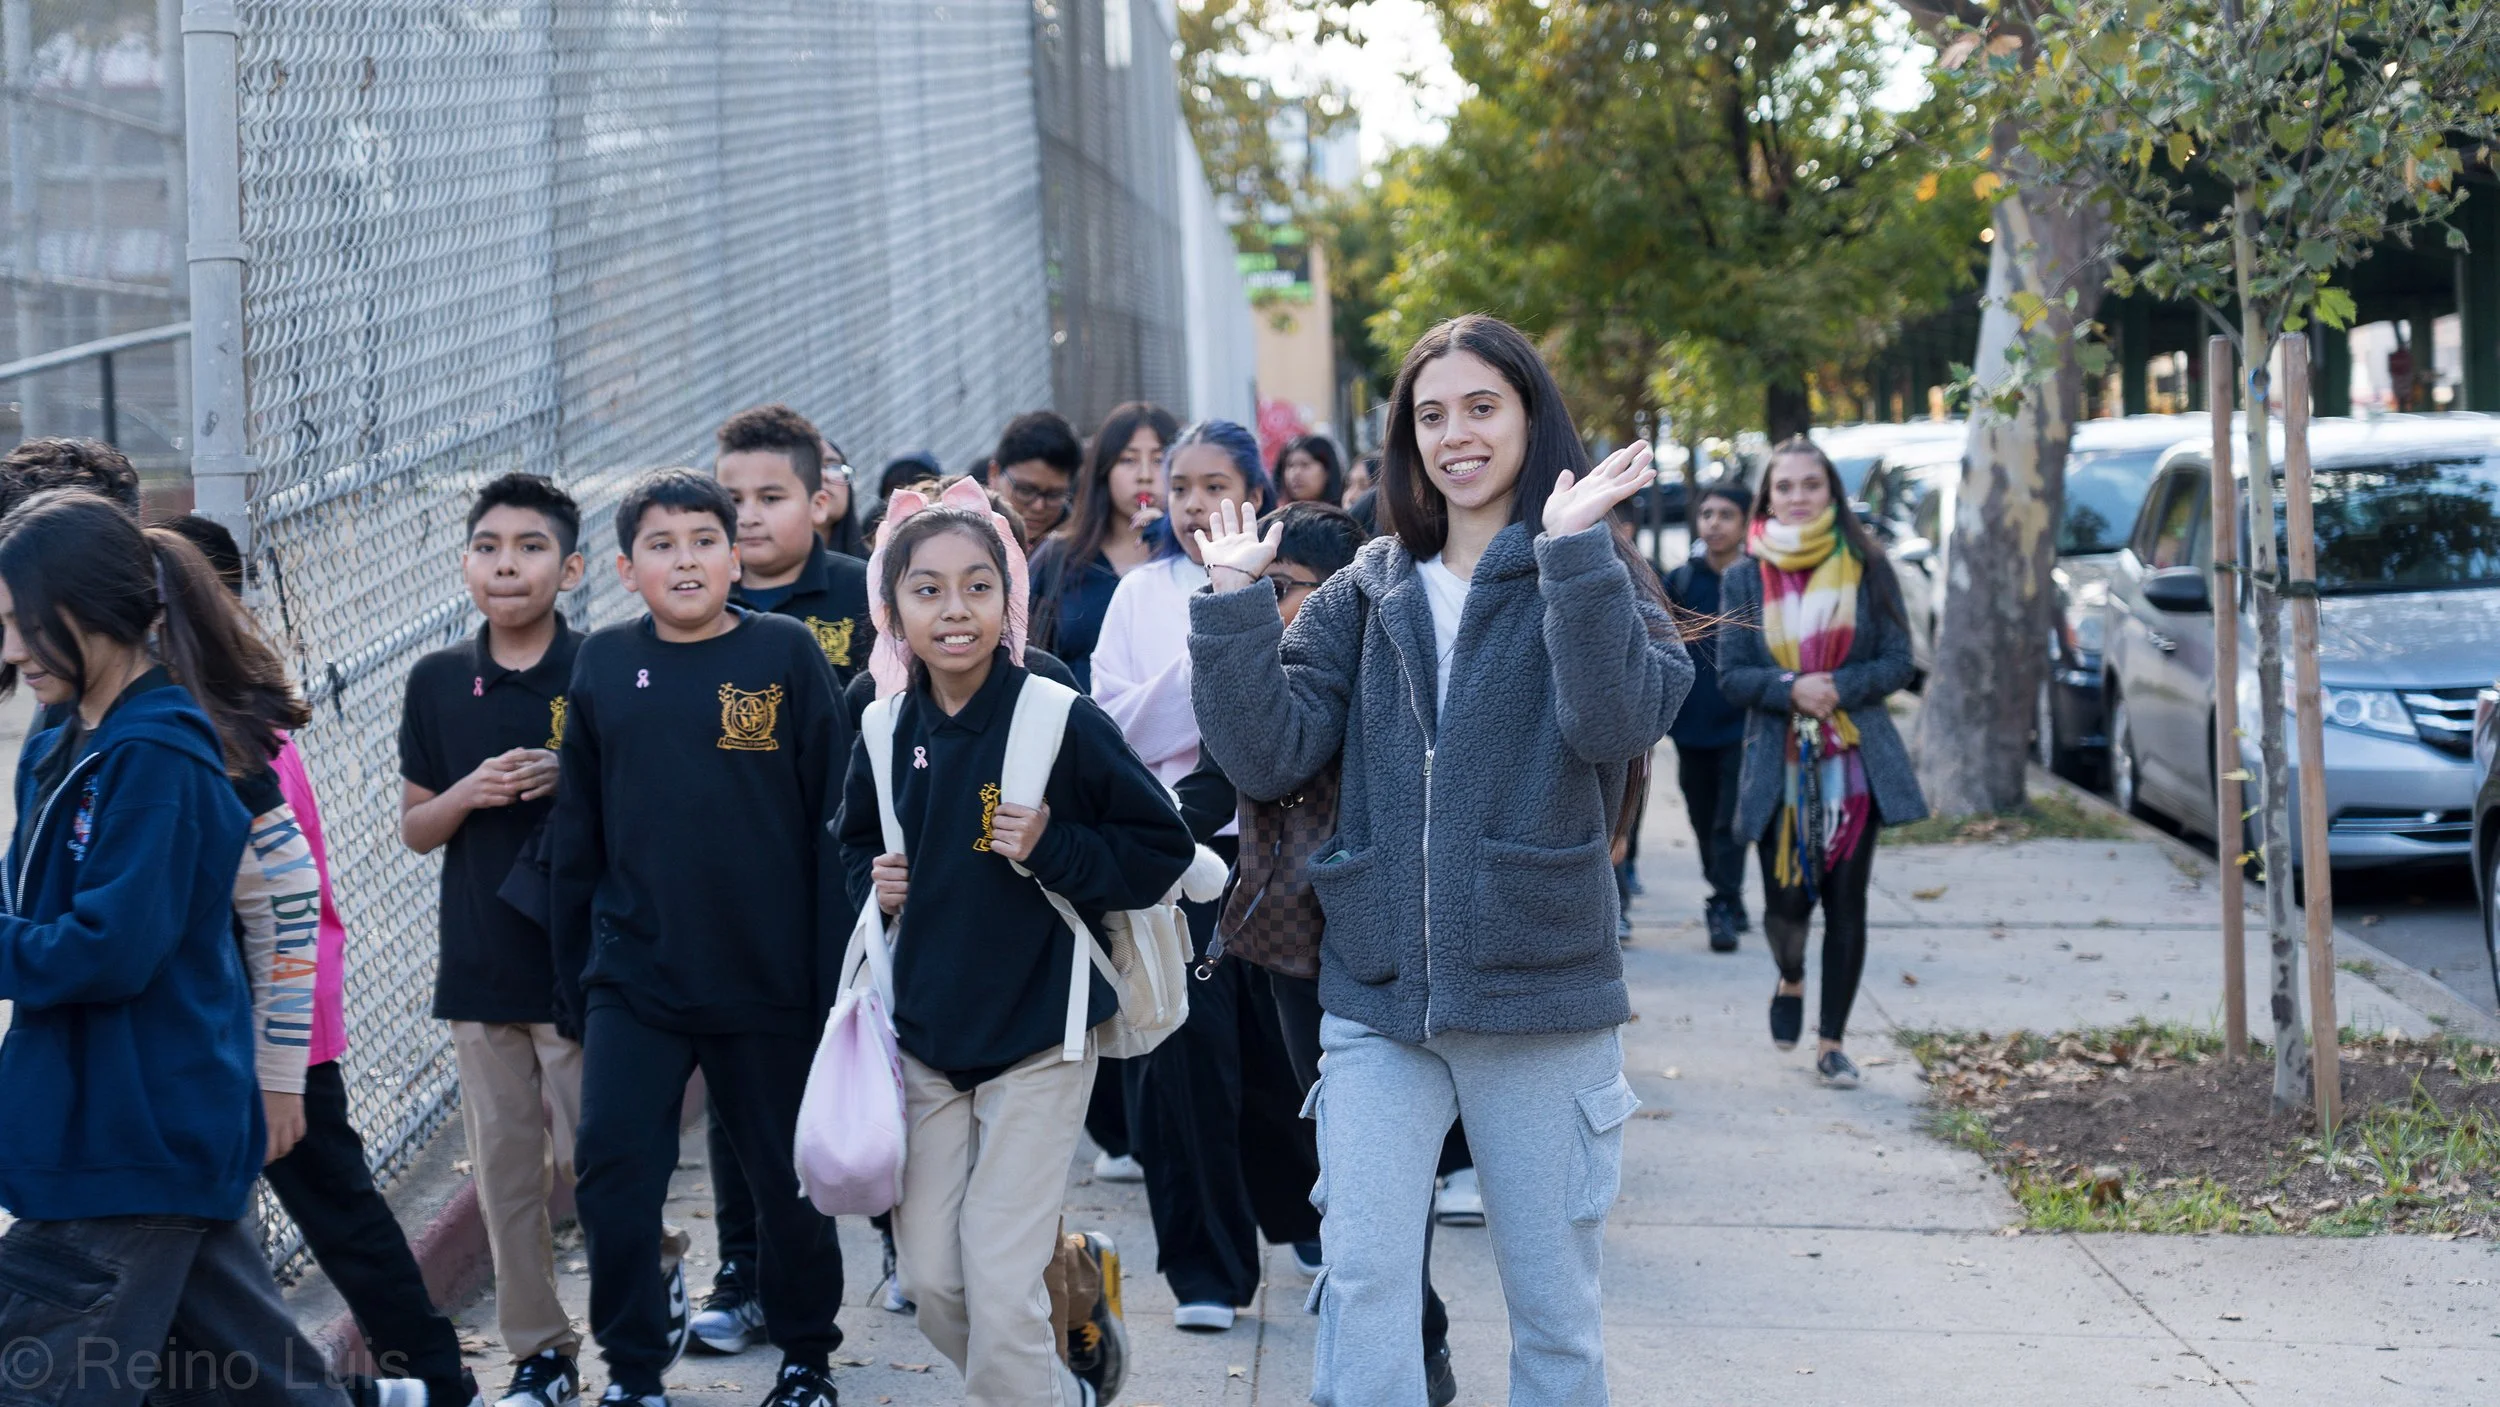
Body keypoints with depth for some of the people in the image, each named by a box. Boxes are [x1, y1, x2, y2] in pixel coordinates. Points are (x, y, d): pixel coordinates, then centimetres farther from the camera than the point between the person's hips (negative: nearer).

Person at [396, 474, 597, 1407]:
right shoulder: (438, 683, 6)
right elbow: (415, 828, 11)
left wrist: (573, 783, -18)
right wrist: (471, 793, -10)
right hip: (479, 967, 3)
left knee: (589, 1160, -4)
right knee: (505, 1169, 7)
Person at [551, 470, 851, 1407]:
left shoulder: (786, 654, -5)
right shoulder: (603, 667, 3)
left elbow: (836, 821, -4)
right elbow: (576, 837, 10)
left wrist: (839, 969, -7)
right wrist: (573, 977, 9)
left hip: (770, 979, -2)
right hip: (635, 976, 2)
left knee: (790, 1180, 11)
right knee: (612, 1169, -8)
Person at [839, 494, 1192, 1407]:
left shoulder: (1062, 723, -14)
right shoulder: (886, 733, 1)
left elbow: (1163, 850, -9)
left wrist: (1051, 849, -21)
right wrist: (875, 880, -1)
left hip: (1037, 1039, -5)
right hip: (925, 1041, 5)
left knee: (999, 1298, -9)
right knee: (931, 1282, 8)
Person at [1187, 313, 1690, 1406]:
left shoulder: (1591, 582, 1)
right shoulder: (1365, 596, 9)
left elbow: (1618, 723, -19)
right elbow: (1271, 753, 0)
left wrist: (1573, 551, -24)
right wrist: (1236, 602, -9)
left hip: (1541, 996, -2)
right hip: (1378, 998, 2)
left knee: (1553, 1301, 7)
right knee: (1362, 1284, -6)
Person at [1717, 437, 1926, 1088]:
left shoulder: (1866, 569, 3)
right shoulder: (1745, 578, 5)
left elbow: (1898, 663, 1)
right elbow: (1731, 675, 1)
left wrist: (1838, 687, -16)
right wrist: (1790, 689, -17)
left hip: (1854, 761, 0)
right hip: (1778, 761, 0)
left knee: (1846, 906, 0)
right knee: (1786, 901, -3)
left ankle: (1831, 1041, 12)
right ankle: (1790, 980, 32)